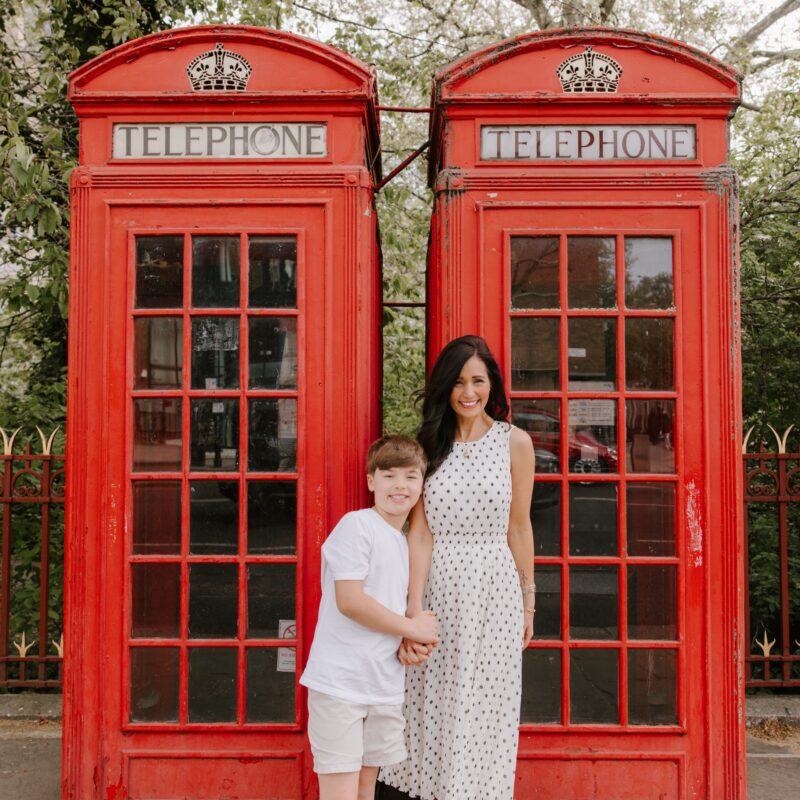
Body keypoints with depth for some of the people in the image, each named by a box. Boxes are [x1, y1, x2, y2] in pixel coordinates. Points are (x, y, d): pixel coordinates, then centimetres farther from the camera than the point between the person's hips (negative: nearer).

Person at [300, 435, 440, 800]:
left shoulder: (408, 543, 14)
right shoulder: (355, 525, -11)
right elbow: (349, 600, -19)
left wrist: (418, 643, -1)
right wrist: (413, 627, -11)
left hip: (385, 686, 8)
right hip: (340, 683, -7)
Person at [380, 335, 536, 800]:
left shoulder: (514, 442, -1)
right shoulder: (430, 444, 2)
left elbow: (519, 527, 4)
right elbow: (421, 530, -5)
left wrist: (527, 600, 8)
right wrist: (413, 609, -13)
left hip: (494, 591, -1)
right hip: (438, 588, 1)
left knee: (483, 711, 8)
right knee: (431, 705, 7)